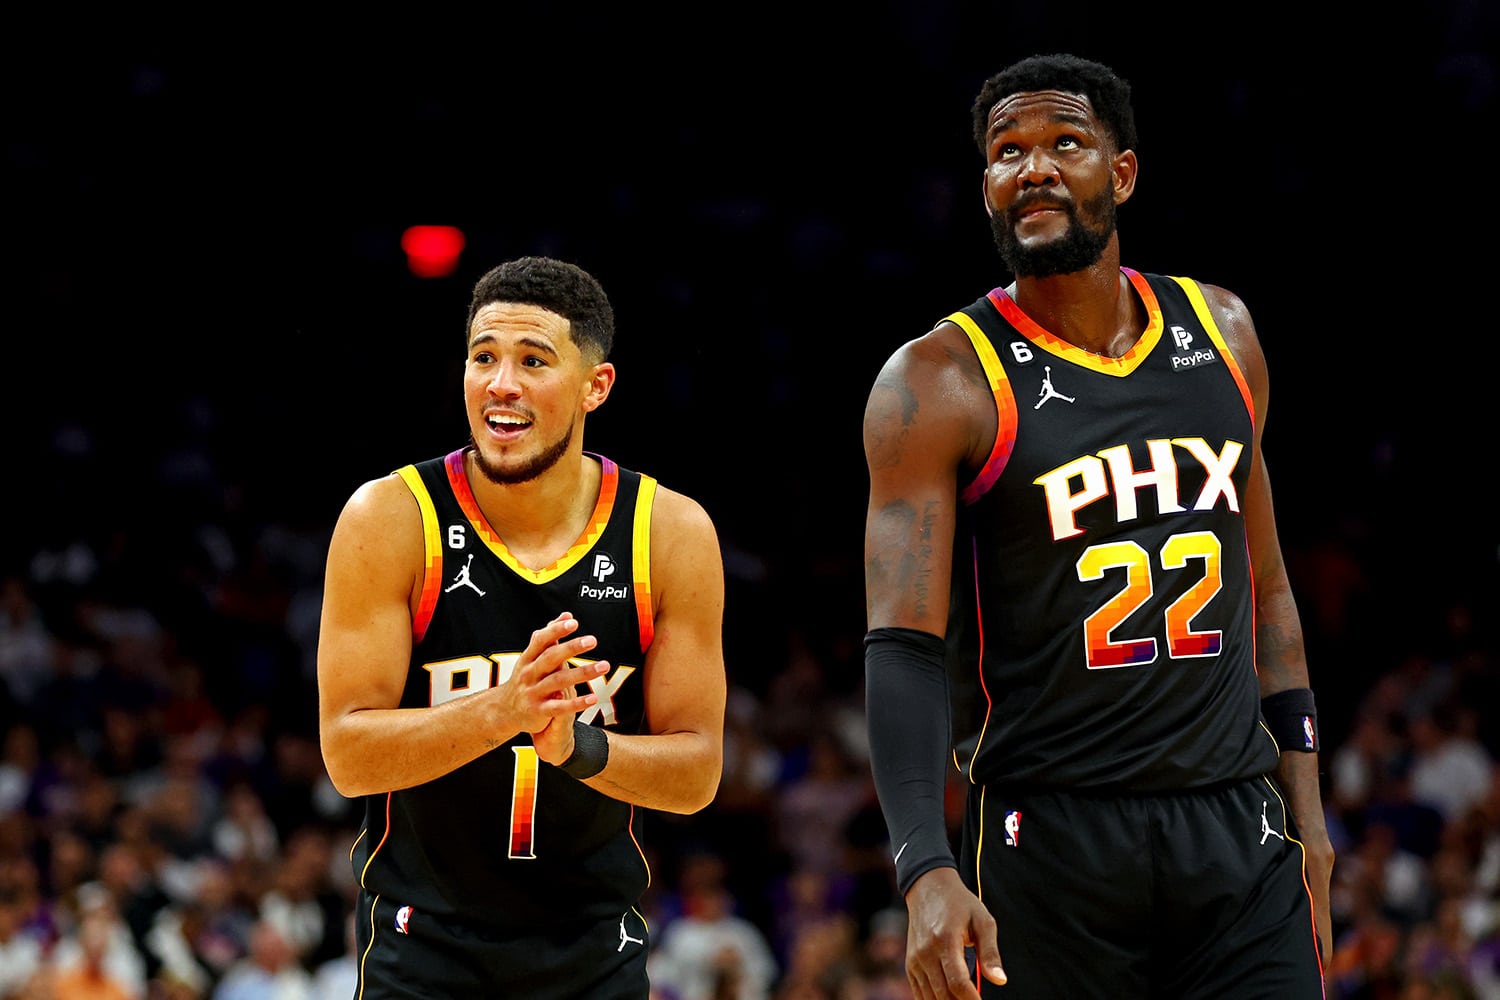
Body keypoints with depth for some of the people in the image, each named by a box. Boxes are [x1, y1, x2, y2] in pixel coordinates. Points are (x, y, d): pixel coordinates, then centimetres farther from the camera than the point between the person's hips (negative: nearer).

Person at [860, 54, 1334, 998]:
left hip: (1236, 824, 4)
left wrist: (1305, 807, 14)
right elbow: (906, 648, -12)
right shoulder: (940, 381, -6)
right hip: (1049, 840, -4)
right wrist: (928, 874, -25)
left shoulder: (1221, 333, 10)